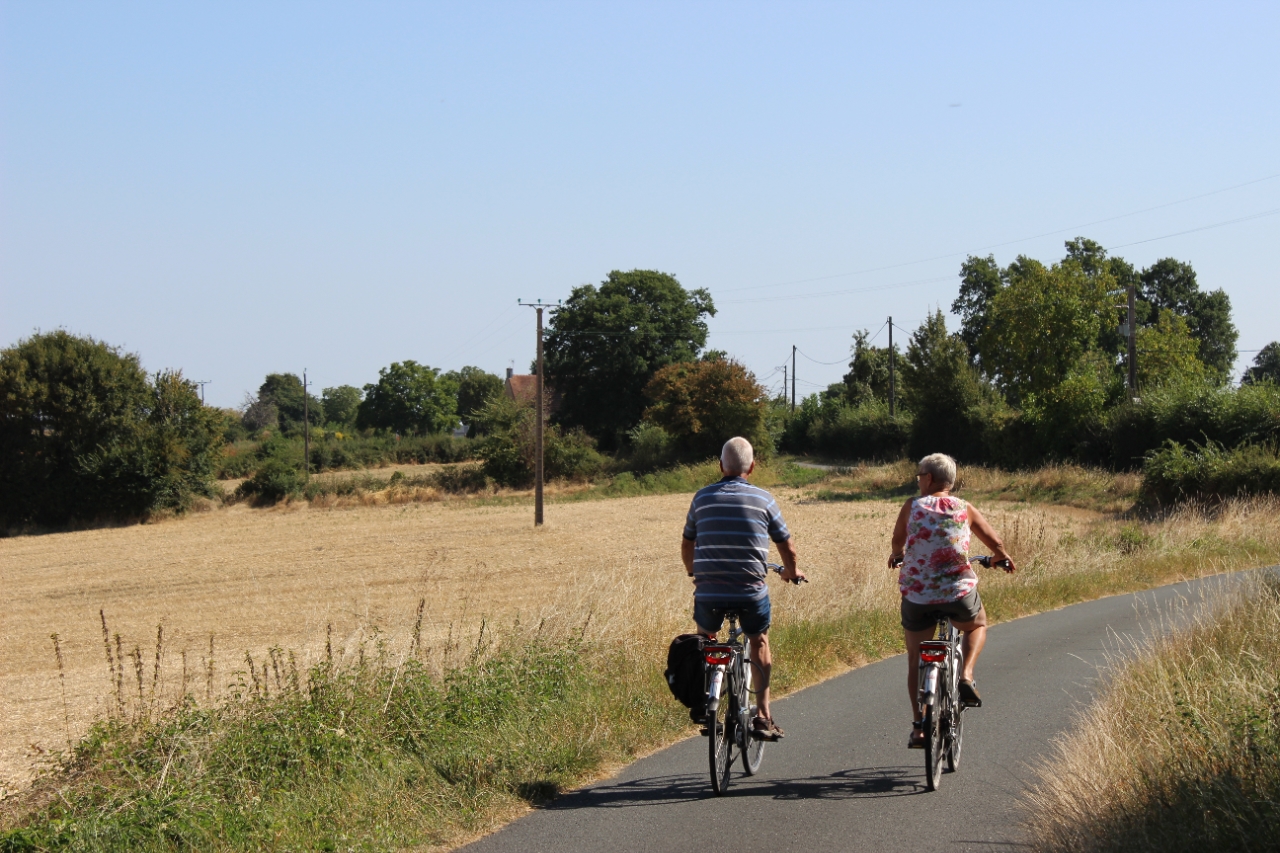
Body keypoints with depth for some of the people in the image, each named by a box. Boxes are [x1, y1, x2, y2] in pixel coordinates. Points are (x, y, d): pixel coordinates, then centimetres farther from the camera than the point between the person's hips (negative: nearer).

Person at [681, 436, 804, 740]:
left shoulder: (703, 497, 6)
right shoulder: (763, 499, 1)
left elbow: (687, 545, 18)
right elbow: (787, 547, 10)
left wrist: (692, 571, 39)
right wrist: (791, 572, 31)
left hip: (709, 590, 1)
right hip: (751, 590, -1)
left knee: (704, 642, 27)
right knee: (759, 643, 22)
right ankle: (762, 715, 17)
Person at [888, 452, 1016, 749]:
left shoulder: (912, 506, 1)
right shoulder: (965, 509, 4)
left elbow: (897, 541, 17)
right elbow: (996, 543, 11)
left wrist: (898, 555, 41)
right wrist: (1002, 558, 35)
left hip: (916, 594, 0)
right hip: (959, 592, 0)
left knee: (916, 659, 14)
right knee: (977, 625, 32)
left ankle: (919, 728, 11)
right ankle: (966, 676, 8)